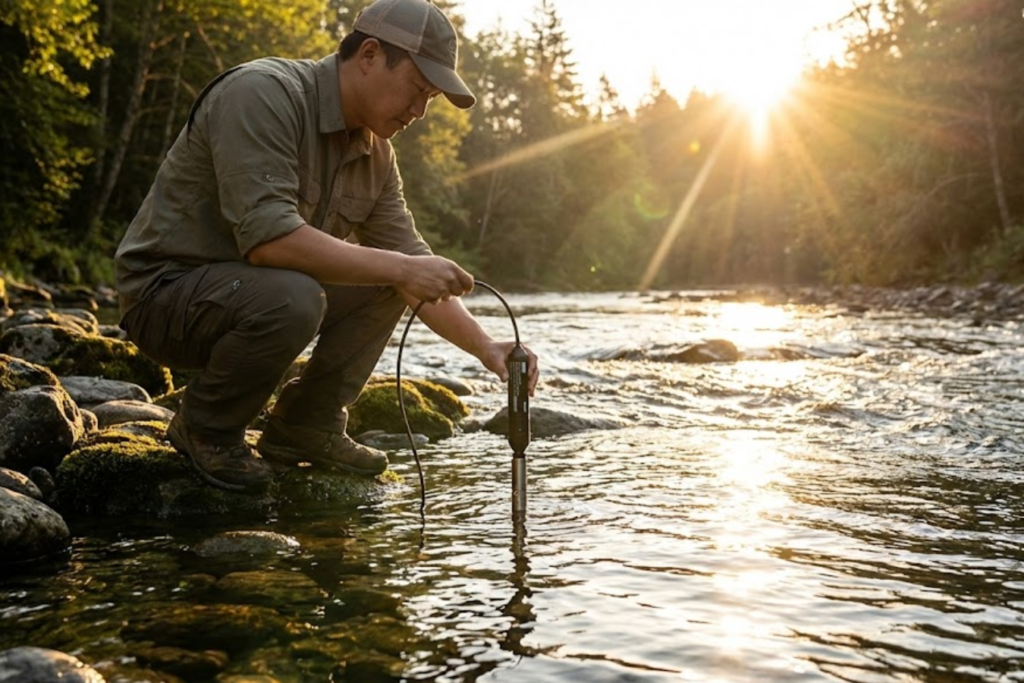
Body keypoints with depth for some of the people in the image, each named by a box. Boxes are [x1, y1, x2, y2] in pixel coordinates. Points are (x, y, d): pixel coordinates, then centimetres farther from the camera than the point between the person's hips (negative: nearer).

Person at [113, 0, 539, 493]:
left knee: (387, 275, 0)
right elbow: (267, 237, -33)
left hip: (251, 292, 8)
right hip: (166, 293, -8)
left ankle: (307, 425, 3)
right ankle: (206, 429, -7)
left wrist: (486, 348, -9)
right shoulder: (263, 94, -22)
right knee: (290, 297, -35)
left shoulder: (376, 154, 3)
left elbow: (411, 264, 3)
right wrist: (400, 269, -31)